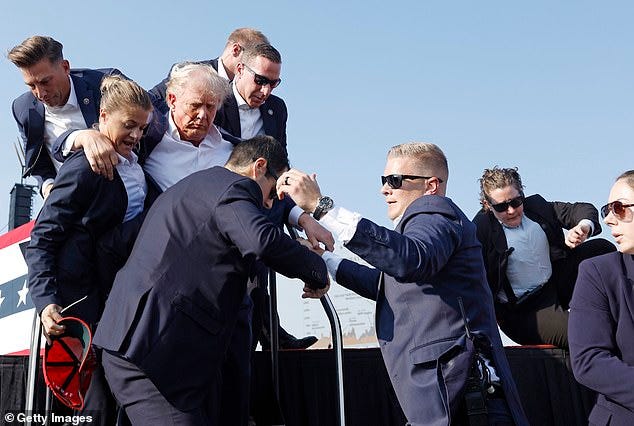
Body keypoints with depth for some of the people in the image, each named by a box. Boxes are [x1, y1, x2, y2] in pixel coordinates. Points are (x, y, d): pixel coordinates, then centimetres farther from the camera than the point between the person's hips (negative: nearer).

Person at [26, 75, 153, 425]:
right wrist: (46, 301, -24)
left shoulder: (135, 164, 8)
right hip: (85, 295, -7)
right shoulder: (84, 167, -13)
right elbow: (42, 239, -14)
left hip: (123, 290, 7)